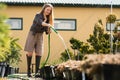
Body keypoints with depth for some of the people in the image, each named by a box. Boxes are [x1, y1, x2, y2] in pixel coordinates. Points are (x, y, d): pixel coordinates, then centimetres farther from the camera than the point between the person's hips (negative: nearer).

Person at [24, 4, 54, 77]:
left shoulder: (48, 19, 5)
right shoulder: (38, 16, -12)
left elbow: (46, 31, 7)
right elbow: (40, 22, -35)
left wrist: (49, 31, -17)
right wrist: (47, 24, -52)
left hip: (40, 36, 5)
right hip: (33, 34, -5)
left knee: (39, 53, -5)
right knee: (30, 52, -4)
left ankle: (37, 71, -7)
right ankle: (29, 70, 5)